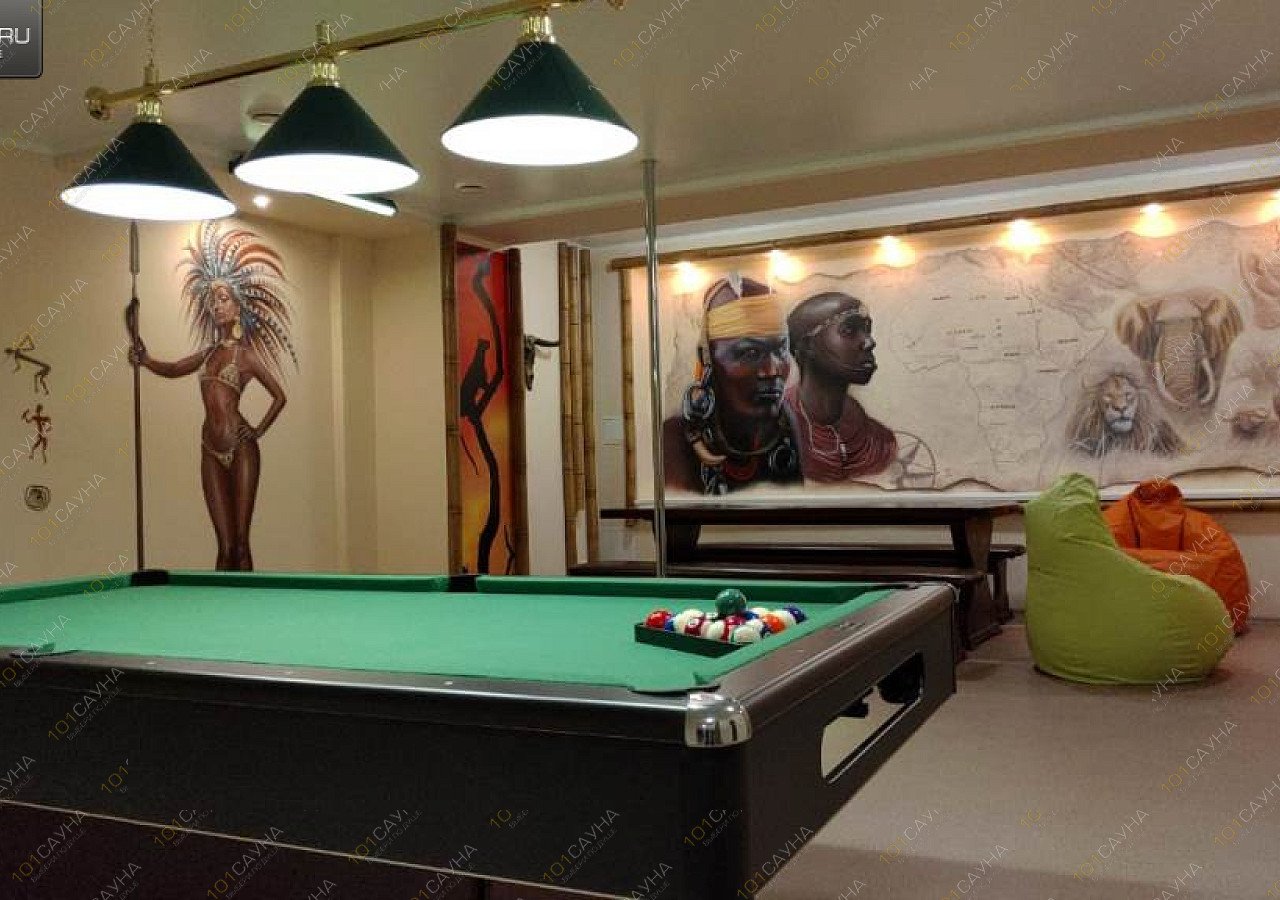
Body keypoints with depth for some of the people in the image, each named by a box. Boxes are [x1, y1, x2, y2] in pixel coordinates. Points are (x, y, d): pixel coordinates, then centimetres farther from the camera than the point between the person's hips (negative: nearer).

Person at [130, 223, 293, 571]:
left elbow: (280, 396, 2)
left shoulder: (246, 353, 1)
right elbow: (171, 369, 15)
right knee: (225, 545, 6)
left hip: (240, 449, -5)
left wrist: (258, 432, -4)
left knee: (240, 543, -3)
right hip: (211, 450, 5)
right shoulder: (209, 352, 17)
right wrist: (143, 358, -4)